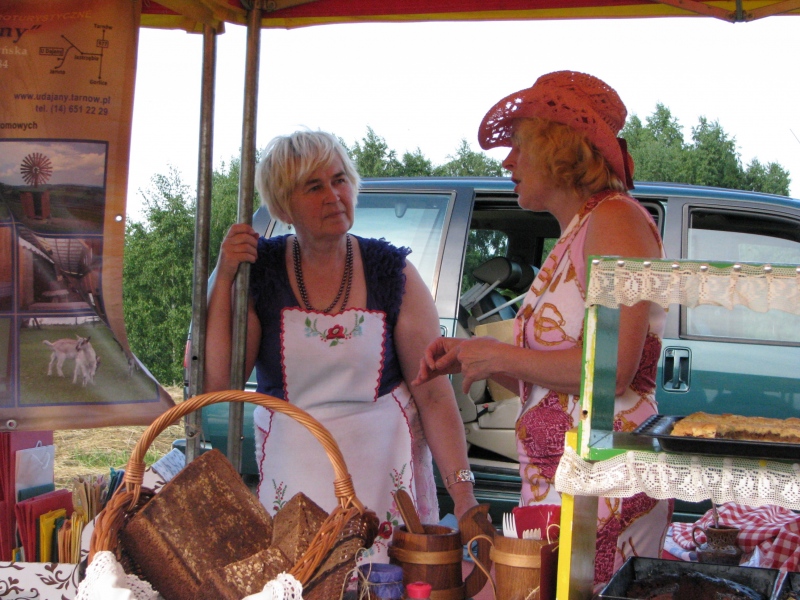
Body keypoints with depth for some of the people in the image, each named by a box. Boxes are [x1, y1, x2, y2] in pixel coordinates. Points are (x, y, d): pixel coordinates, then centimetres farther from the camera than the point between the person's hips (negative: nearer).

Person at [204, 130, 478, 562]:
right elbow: (216, 381, -9)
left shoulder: (392, 273, -4)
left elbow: (433, 394, -6)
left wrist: (462, 493, -14)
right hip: (293, 472, 1)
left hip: (383, 468, 0)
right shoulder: (260, 270, -3)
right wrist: (224, 278, -15)